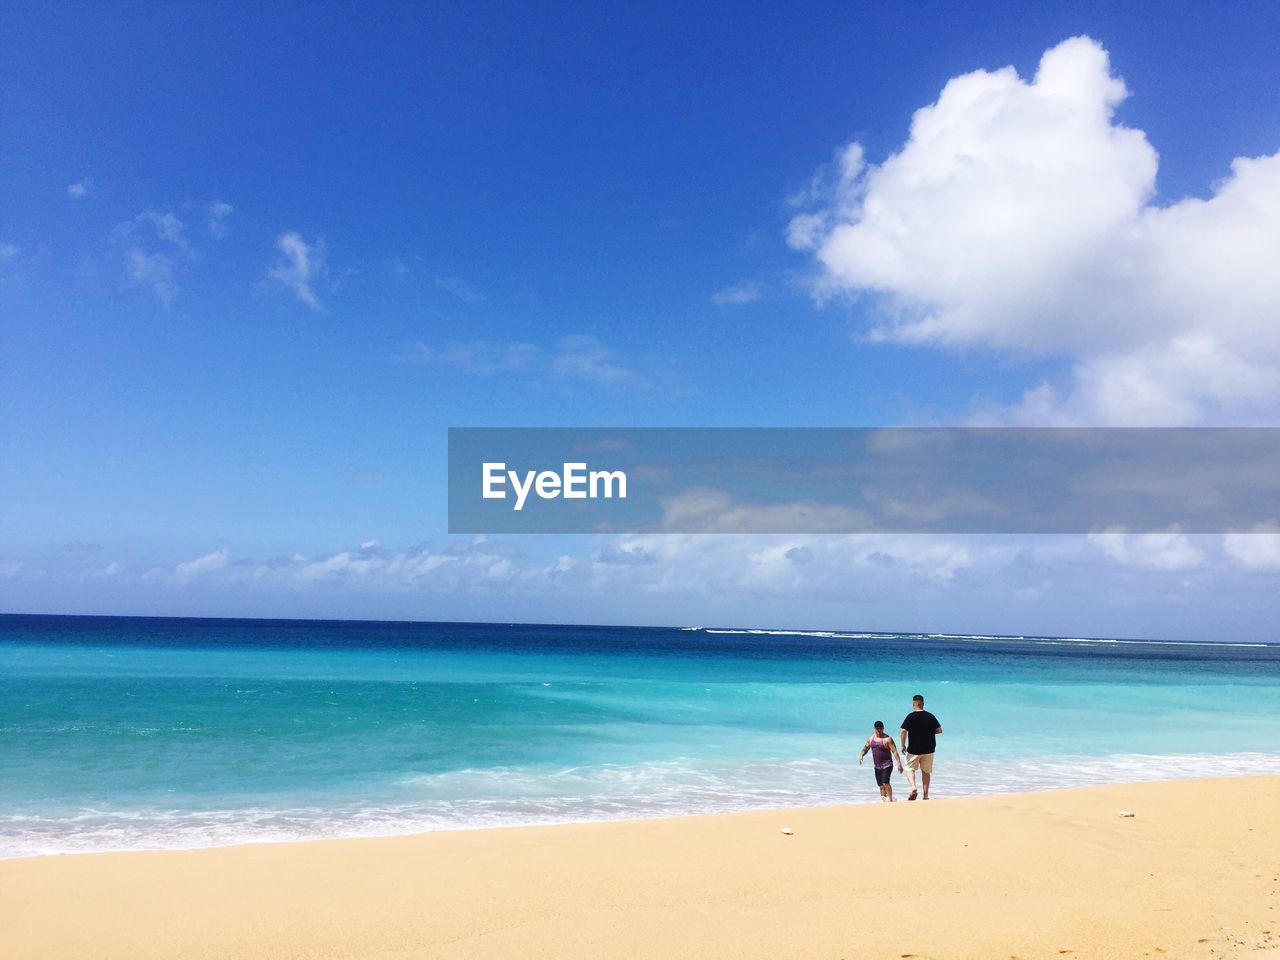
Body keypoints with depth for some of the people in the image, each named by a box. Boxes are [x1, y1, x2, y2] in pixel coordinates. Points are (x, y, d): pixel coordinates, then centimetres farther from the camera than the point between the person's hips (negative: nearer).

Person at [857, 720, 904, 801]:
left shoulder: (887, 739, -10)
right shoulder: (871, 738, 8)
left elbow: (894, 751, -13)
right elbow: (866, 748, 18)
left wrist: (899, 764, -20)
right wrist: (861, 755, -2)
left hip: (887, 765, -6)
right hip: (877, 766, 6)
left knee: (885, 782, -20)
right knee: (881, 785, 10)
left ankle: (890, 799, -13)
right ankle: (883, 800, 18)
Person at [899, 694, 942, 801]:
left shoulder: (910, 717, -9)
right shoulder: (930, 716, 2)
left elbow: (904, 731, -16)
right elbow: (939, 730, 6)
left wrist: (903, 745, -6)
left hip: (914, 749, -3)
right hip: (928, 750, 3)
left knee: (910, 769, 9)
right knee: (926, 772, 13)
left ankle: (913, 787, -17)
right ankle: (926, 795, 14)